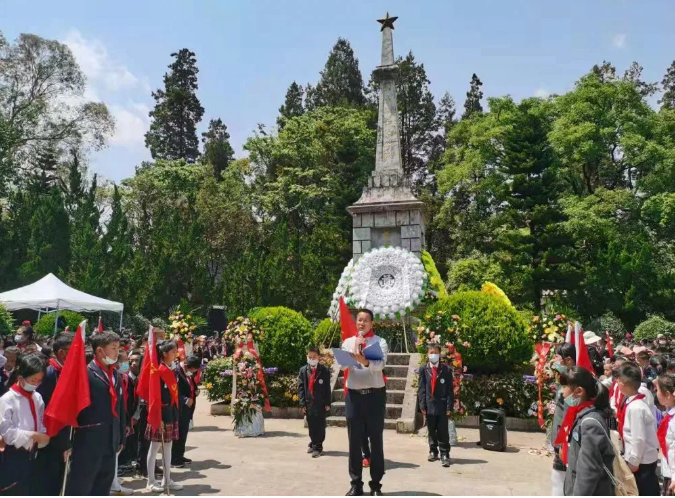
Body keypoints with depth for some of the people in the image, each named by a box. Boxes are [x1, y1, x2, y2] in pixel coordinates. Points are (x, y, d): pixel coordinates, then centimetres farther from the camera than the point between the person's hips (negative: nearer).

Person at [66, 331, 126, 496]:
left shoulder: (116, 375, 12)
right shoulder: (85, 374, -12)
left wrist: (121, 438, 15)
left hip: (110, 444, 8)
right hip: (88, 444, -7)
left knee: (102, 489, 17)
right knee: (78, 489, 2)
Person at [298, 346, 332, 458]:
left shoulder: (324, 370, -3)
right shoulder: (303, 370, 4)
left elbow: (327, 388, -2)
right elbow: (300, 387, 2)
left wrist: (327, 403, -4)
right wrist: (302, 403, -3)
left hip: (321, 403, -2)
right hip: (308, 402, 2)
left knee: (320, 426, 0)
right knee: (311, 425, 13)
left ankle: (318, 447, 8)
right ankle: (313, 444, 29)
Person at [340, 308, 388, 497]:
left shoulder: (380, 342, 1)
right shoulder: (348, 342, 10)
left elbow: (381, 364, -17)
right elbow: (342, 365, 0)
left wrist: (365, 361, -36)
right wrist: (354, 354, -15)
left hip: (375, 394, -2)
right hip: (353, 394, 2)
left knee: (376, 440, 4)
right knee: (354, 440, 6)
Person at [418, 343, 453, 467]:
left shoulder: (446, 370, 0)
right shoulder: (423, 370, 3)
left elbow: (450, 390, -1)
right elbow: (421, 389, 3)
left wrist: (449, 406, -6)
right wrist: (422, 405, -4)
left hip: (442, 406, -2)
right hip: (429, 406, 2)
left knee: (443, 432, 0)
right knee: (431, 431, 12)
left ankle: (445, 454, 5)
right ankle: (433, 451, 25)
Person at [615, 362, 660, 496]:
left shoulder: (635, 407, -26)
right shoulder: (631, 401, 0)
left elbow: (639, 439, -24)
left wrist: (633, 461, -14)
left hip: (641, 461, -8)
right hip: (639, 458, 8)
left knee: (645, 492, 6)